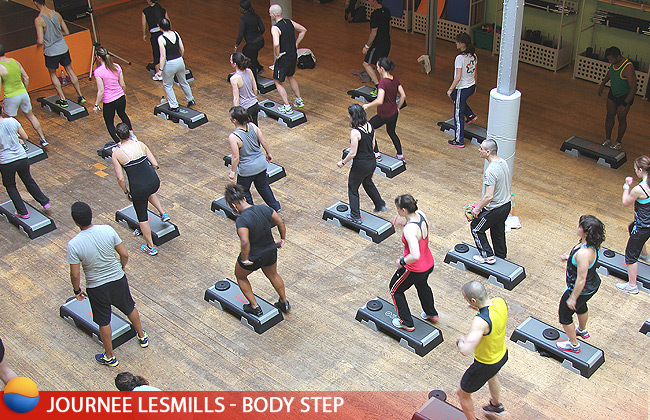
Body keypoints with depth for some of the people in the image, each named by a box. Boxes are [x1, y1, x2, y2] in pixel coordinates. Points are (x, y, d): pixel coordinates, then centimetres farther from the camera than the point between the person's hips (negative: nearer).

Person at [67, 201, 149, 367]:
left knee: (104, 322, 18)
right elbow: (124, 254, -9)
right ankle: (142, 337, 50)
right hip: (118, 279, 2)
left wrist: (77, 290, 2)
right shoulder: (107, 230, -18)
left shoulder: (73, 244, -25)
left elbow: (75, 274, -17)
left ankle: (110, 357, 36)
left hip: (96, 288, -2)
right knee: (129, 308, 28)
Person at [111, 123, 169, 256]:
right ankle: (163, 213, 32)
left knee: (142, 217, 19)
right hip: (154, 182, 3)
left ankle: (151, 247, 28)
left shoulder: (116, 154, -9)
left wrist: (126, 192, 7)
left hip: (138, 189, -3)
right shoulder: (140, 145, -2)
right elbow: (155, 164, -1)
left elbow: (120, 178, -9)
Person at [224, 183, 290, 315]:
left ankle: (255, 307, 33)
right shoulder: (265, 209, -12)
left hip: (252, 258, -5)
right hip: (271, 252, 5)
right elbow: (281, 224, -2)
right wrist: (283, 239, 13)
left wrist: (244, 259, -24)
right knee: (273, 275, 34)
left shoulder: (241, 220, -30)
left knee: (240, 277, 27)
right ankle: (284, 303, 49)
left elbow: (245, 243, -39)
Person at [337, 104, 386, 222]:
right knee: (368, 183, 33)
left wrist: (343, 162, -7)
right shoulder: (369, 126, -3)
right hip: (372, 162, 8)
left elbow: (353, 153, -22)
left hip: (361, 165, -8)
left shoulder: (355, 132, -26)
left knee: (353, 188, 14)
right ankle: (380, 205, 46)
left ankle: (355, 216, 21)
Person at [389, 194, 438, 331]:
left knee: (395, 289, 19)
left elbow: (415, 256, -41)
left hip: (414, 270, -8)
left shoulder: (409, 230, -36)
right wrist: (404, 223, -2)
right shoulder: (421, 214, -11)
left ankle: (407, 323, 31)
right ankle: (431, 314, 59)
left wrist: (402, 262, -23)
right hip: (429, 264, 8)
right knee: (422, 285, 38)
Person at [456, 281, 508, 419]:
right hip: (502, 354, 8)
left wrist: (460, 341, -22)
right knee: (491, 374, 42)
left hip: (485, 364, -8)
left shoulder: (481, 321, -41)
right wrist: (480, 309, -2)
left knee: (462, 394, 17)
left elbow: (465, 351, -43)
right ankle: (496, 405, 66)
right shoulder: (500, 301, -17)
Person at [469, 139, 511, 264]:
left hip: (494, 209, -9)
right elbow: (509, 183, 13)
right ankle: (501, 256, 39)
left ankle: (487, 256, 15)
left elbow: (489, 196, -31)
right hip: (506, 204, 9)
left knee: (476, 228, 11)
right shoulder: (504, 162, -2)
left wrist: (477, 209, -17)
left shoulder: (491, 171, -30)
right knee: (498, 231, 25)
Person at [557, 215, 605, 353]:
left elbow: (581, 280, -33)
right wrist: (570, 257, 6)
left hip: (581, 290, -9)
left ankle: (574, 345, 35)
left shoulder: (583, 253, -40)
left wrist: (573, 298, -21)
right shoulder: (592, 244, -12)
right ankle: (582, 330, 64)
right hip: (593, 284, 9)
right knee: (581, 306, 37)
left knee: (564, 314, 16)